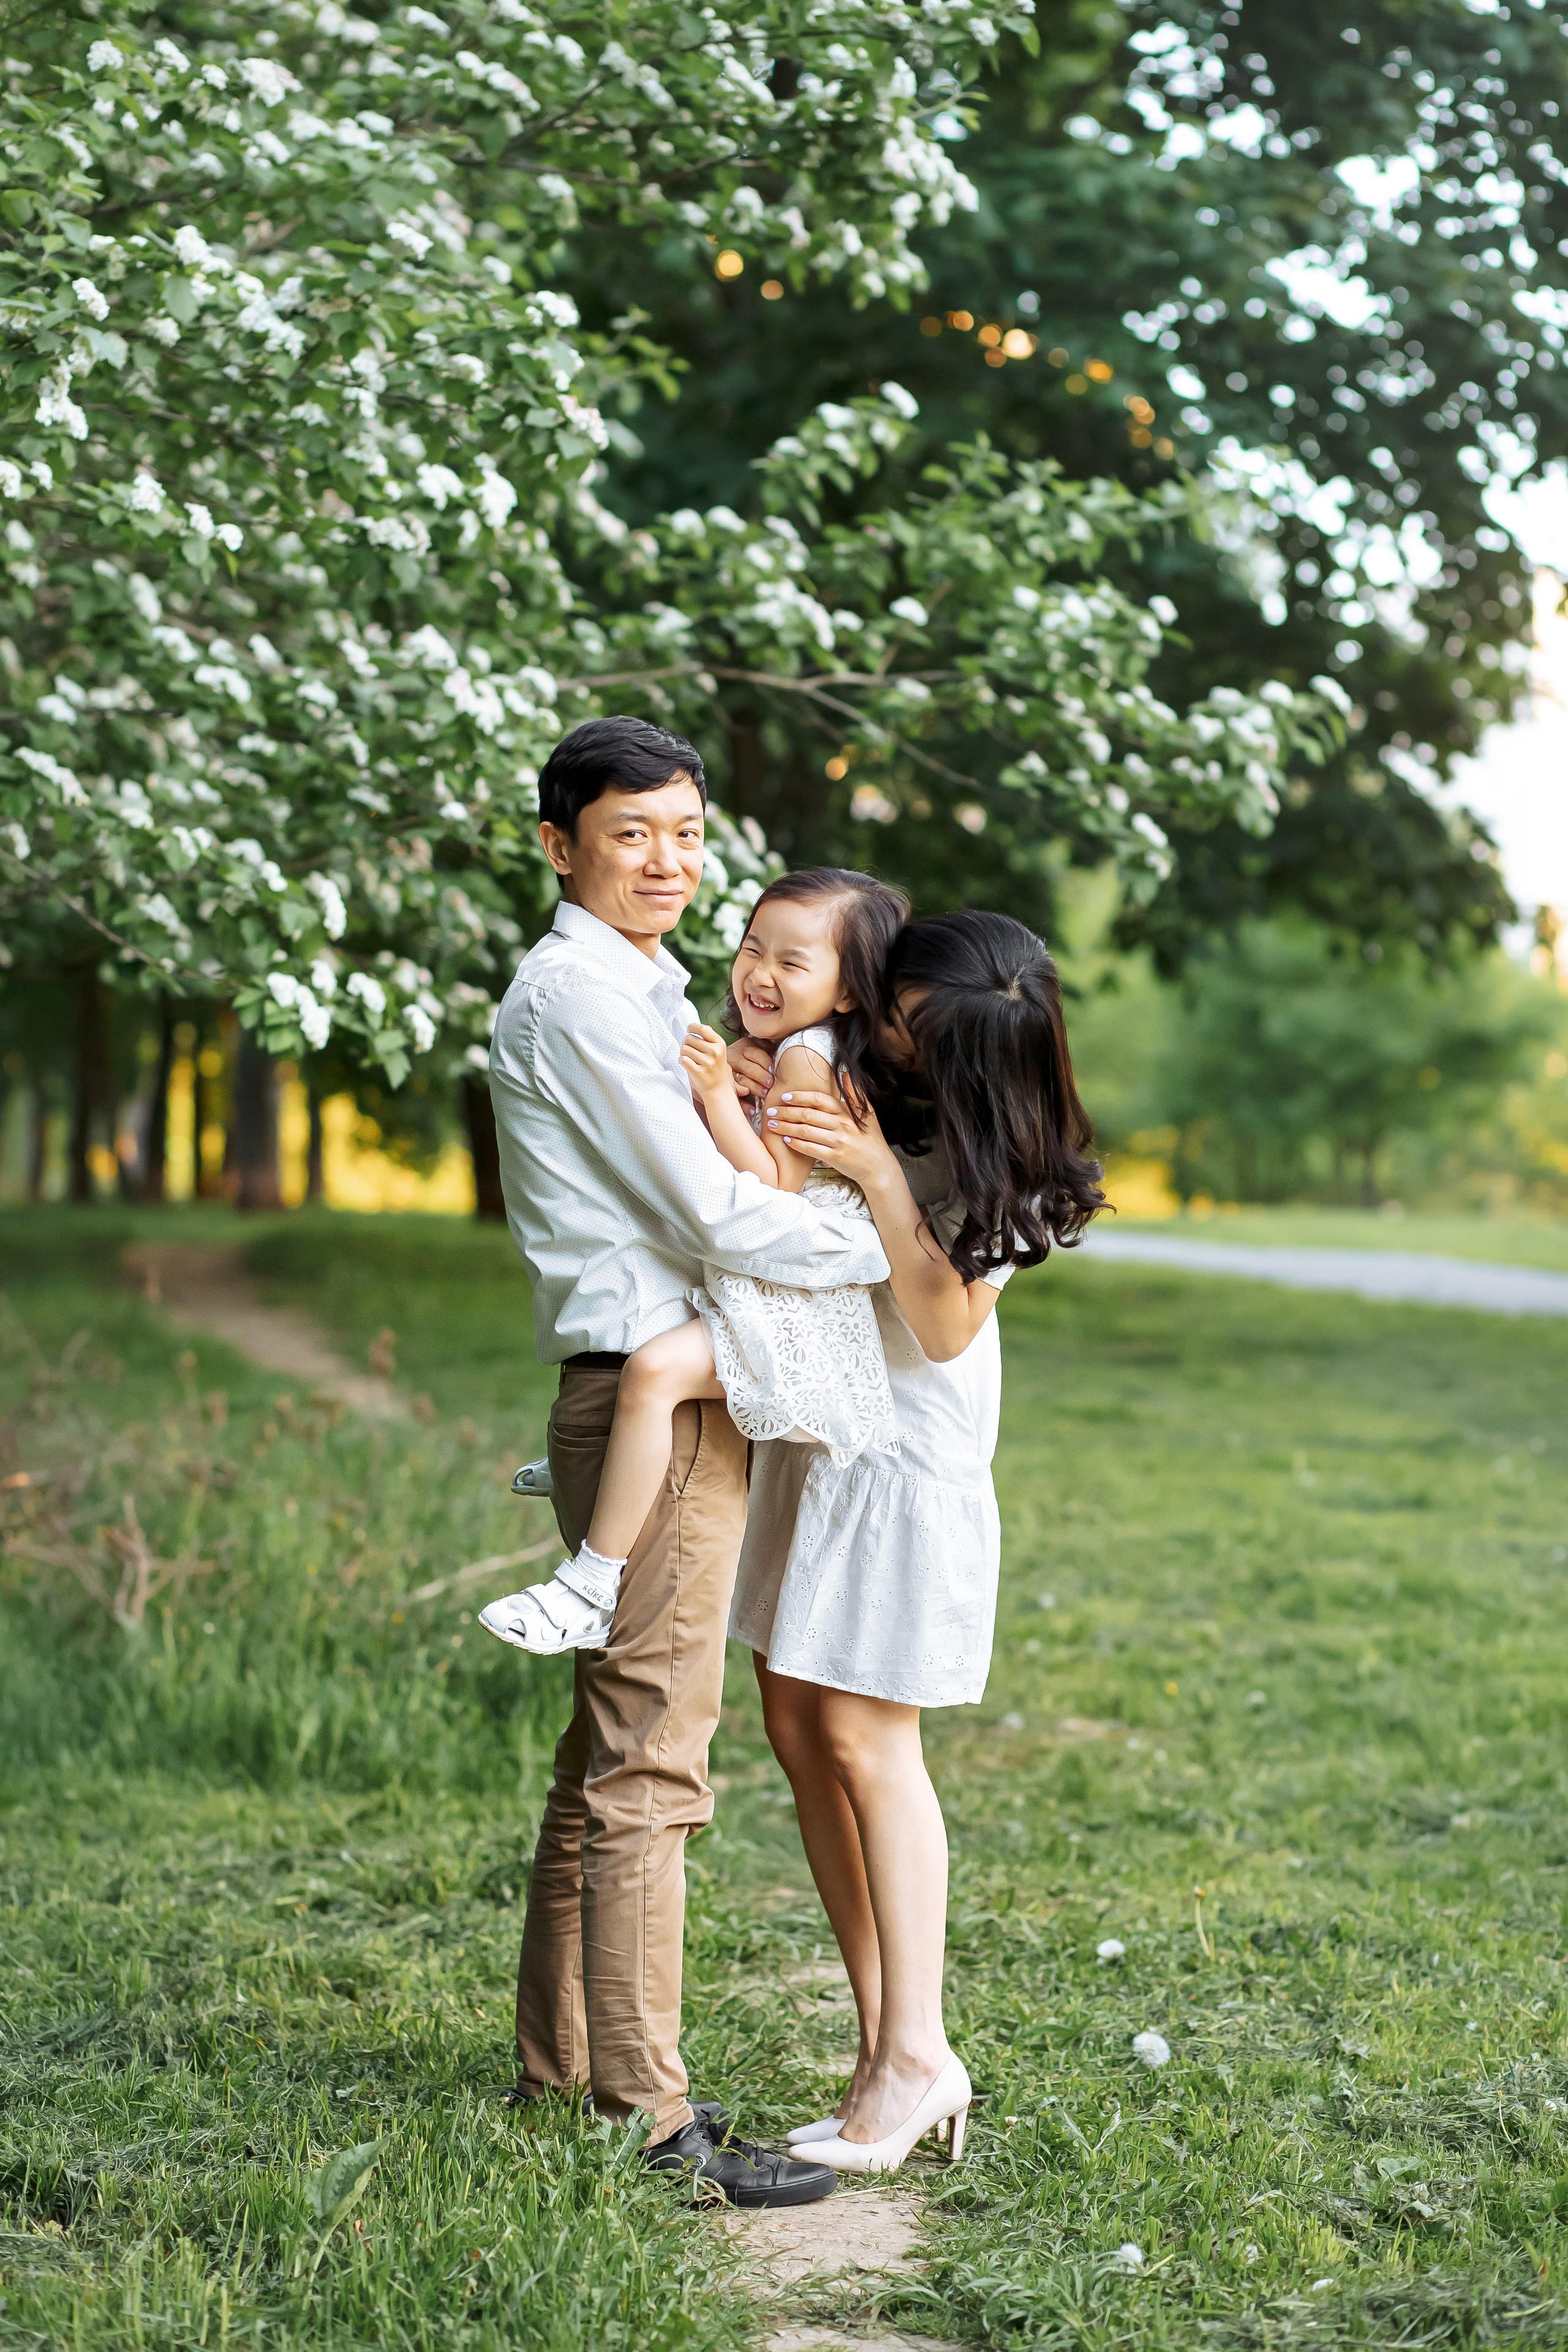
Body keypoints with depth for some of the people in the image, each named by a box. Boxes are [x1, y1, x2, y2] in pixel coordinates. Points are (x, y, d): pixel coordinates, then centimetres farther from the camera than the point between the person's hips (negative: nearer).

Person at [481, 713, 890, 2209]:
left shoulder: (642, 993, 21)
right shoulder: (577, 991, -11)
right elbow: (711, 1216, -17)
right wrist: (904, 1253, -8)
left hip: (677, 1398, 10)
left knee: (610, 1750, 14)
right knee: (648, 1763, -9)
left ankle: (558, 2069, 22)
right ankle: (647, 2114, -7)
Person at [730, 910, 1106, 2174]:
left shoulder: (1005, 1166, -14)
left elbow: (946, 1328, -18)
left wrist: (882, 1183, -28)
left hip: (910, 1459, -6)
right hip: (808, 1429, 7)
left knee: (862, 1740, -7)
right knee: (797, 1731, 6)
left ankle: (916, 2054, 1)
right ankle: (890, 2043, 12)